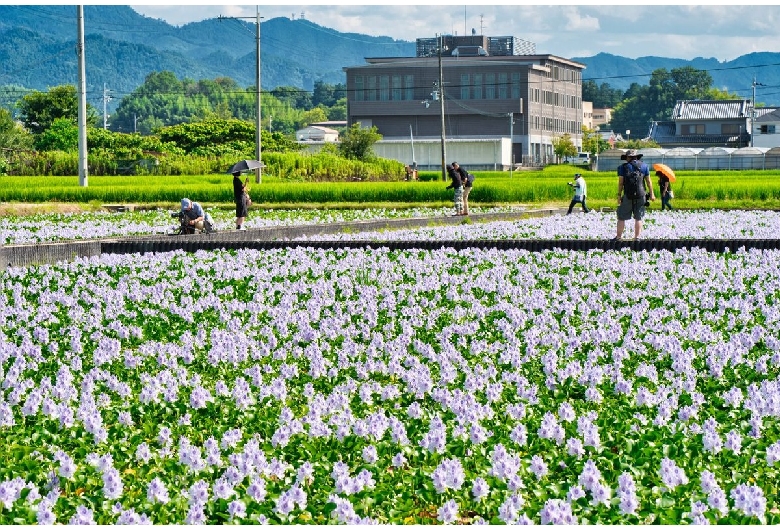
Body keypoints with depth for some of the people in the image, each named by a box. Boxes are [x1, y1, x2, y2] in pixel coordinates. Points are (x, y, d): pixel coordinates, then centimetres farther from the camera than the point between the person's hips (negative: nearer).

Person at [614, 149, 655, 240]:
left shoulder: (623, 167, 0)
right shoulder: (644, 166, 8)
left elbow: (620, 182, -3)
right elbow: (648, 181, 10)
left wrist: (619, 195, 0)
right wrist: (651, 194, 16)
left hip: (628, 195, -2)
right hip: (641, 196, 2)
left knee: (621, 217, 5)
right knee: (638, 218, 8)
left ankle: (619, 237, 5)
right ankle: (637, 237, 5)